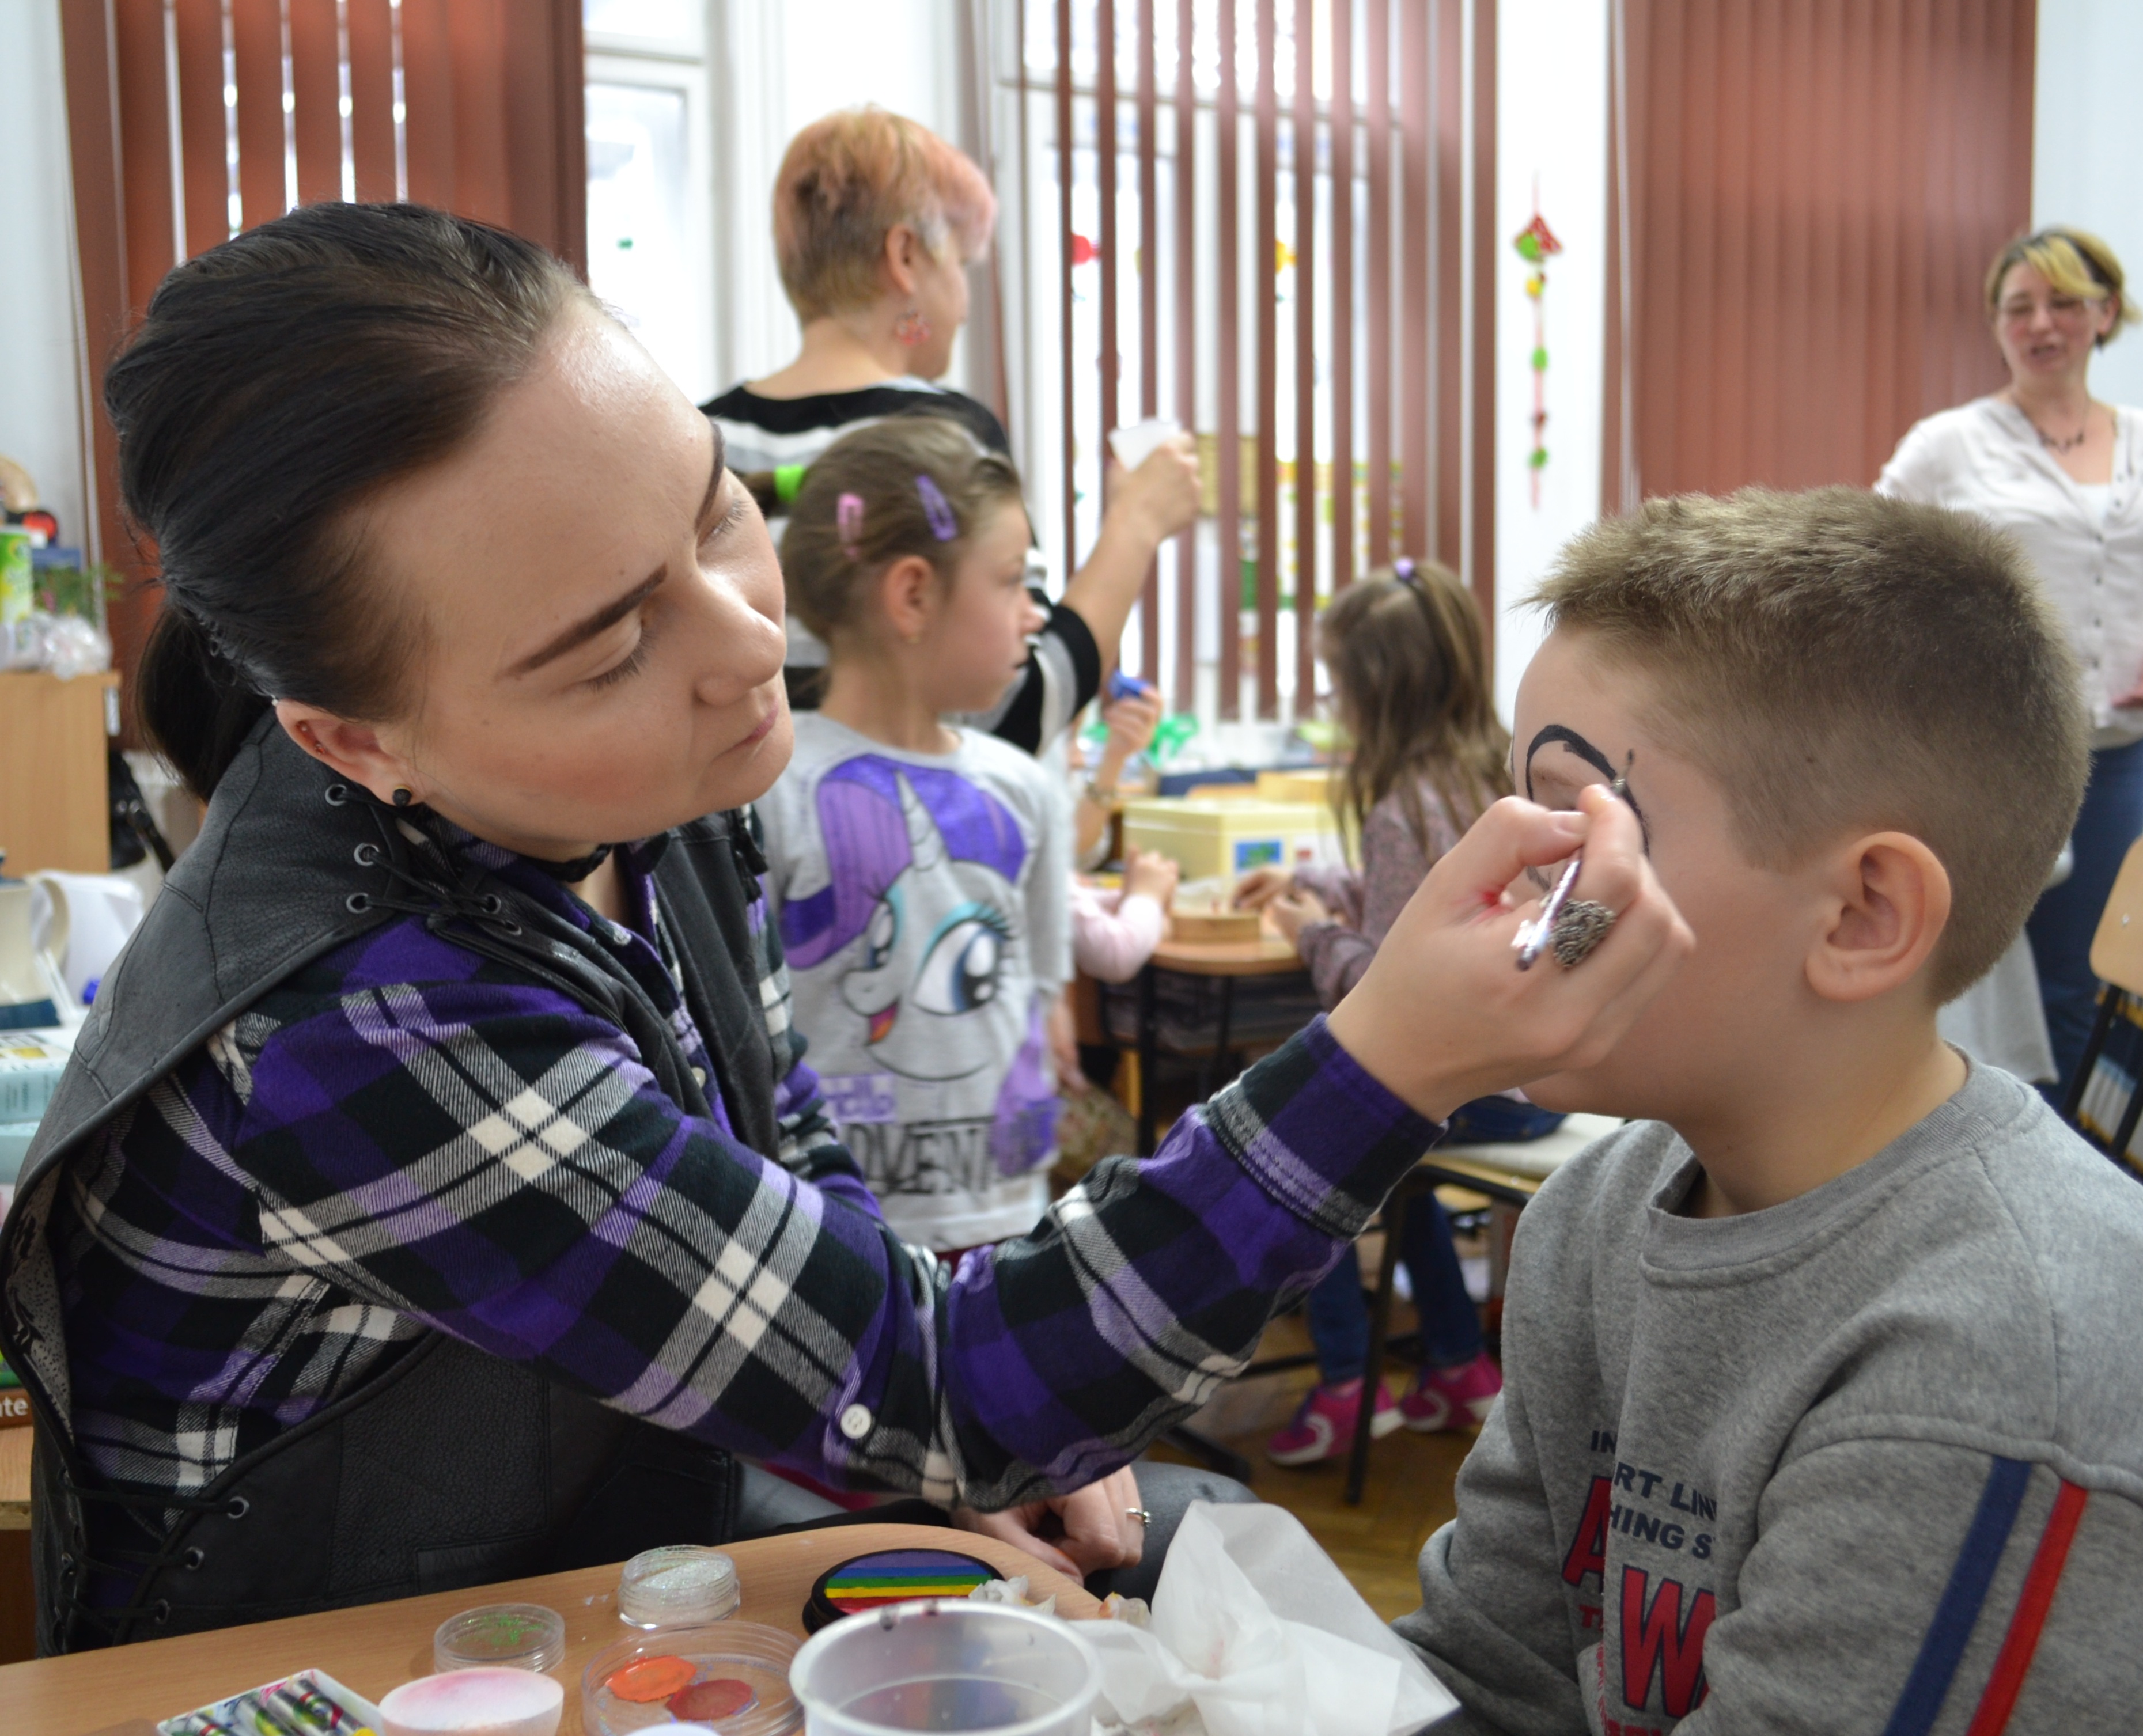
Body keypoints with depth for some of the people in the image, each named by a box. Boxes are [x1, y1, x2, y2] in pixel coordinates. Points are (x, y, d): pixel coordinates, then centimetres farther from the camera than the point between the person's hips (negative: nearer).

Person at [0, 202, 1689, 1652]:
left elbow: (785, 1157, 6)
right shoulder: (351, 1039, -36)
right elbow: (928, 1394, -32)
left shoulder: (647, 794, -12)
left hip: (632, 1555, 6)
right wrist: (1391, 1062, -44)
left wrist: (993, 1411, -8)